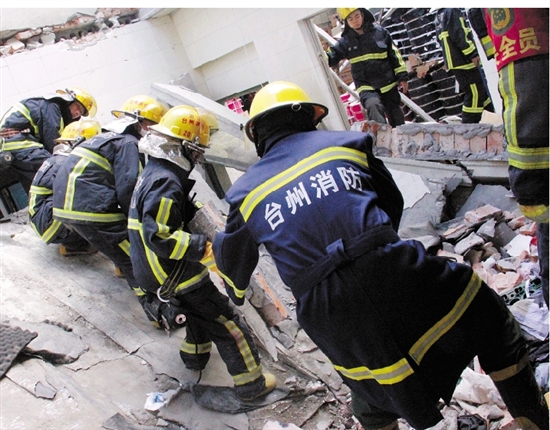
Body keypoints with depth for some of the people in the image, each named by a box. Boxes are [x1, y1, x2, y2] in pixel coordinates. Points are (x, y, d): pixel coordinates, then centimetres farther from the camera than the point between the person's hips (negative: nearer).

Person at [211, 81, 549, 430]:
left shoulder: (246, 192, 13)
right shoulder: (345, 143, 12)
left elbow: (233, 259, 27)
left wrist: (236, 293, 50)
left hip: (335, 322, 2)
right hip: (393, 274, -2)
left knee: (372, 391, 29)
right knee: (489, 317, 23)